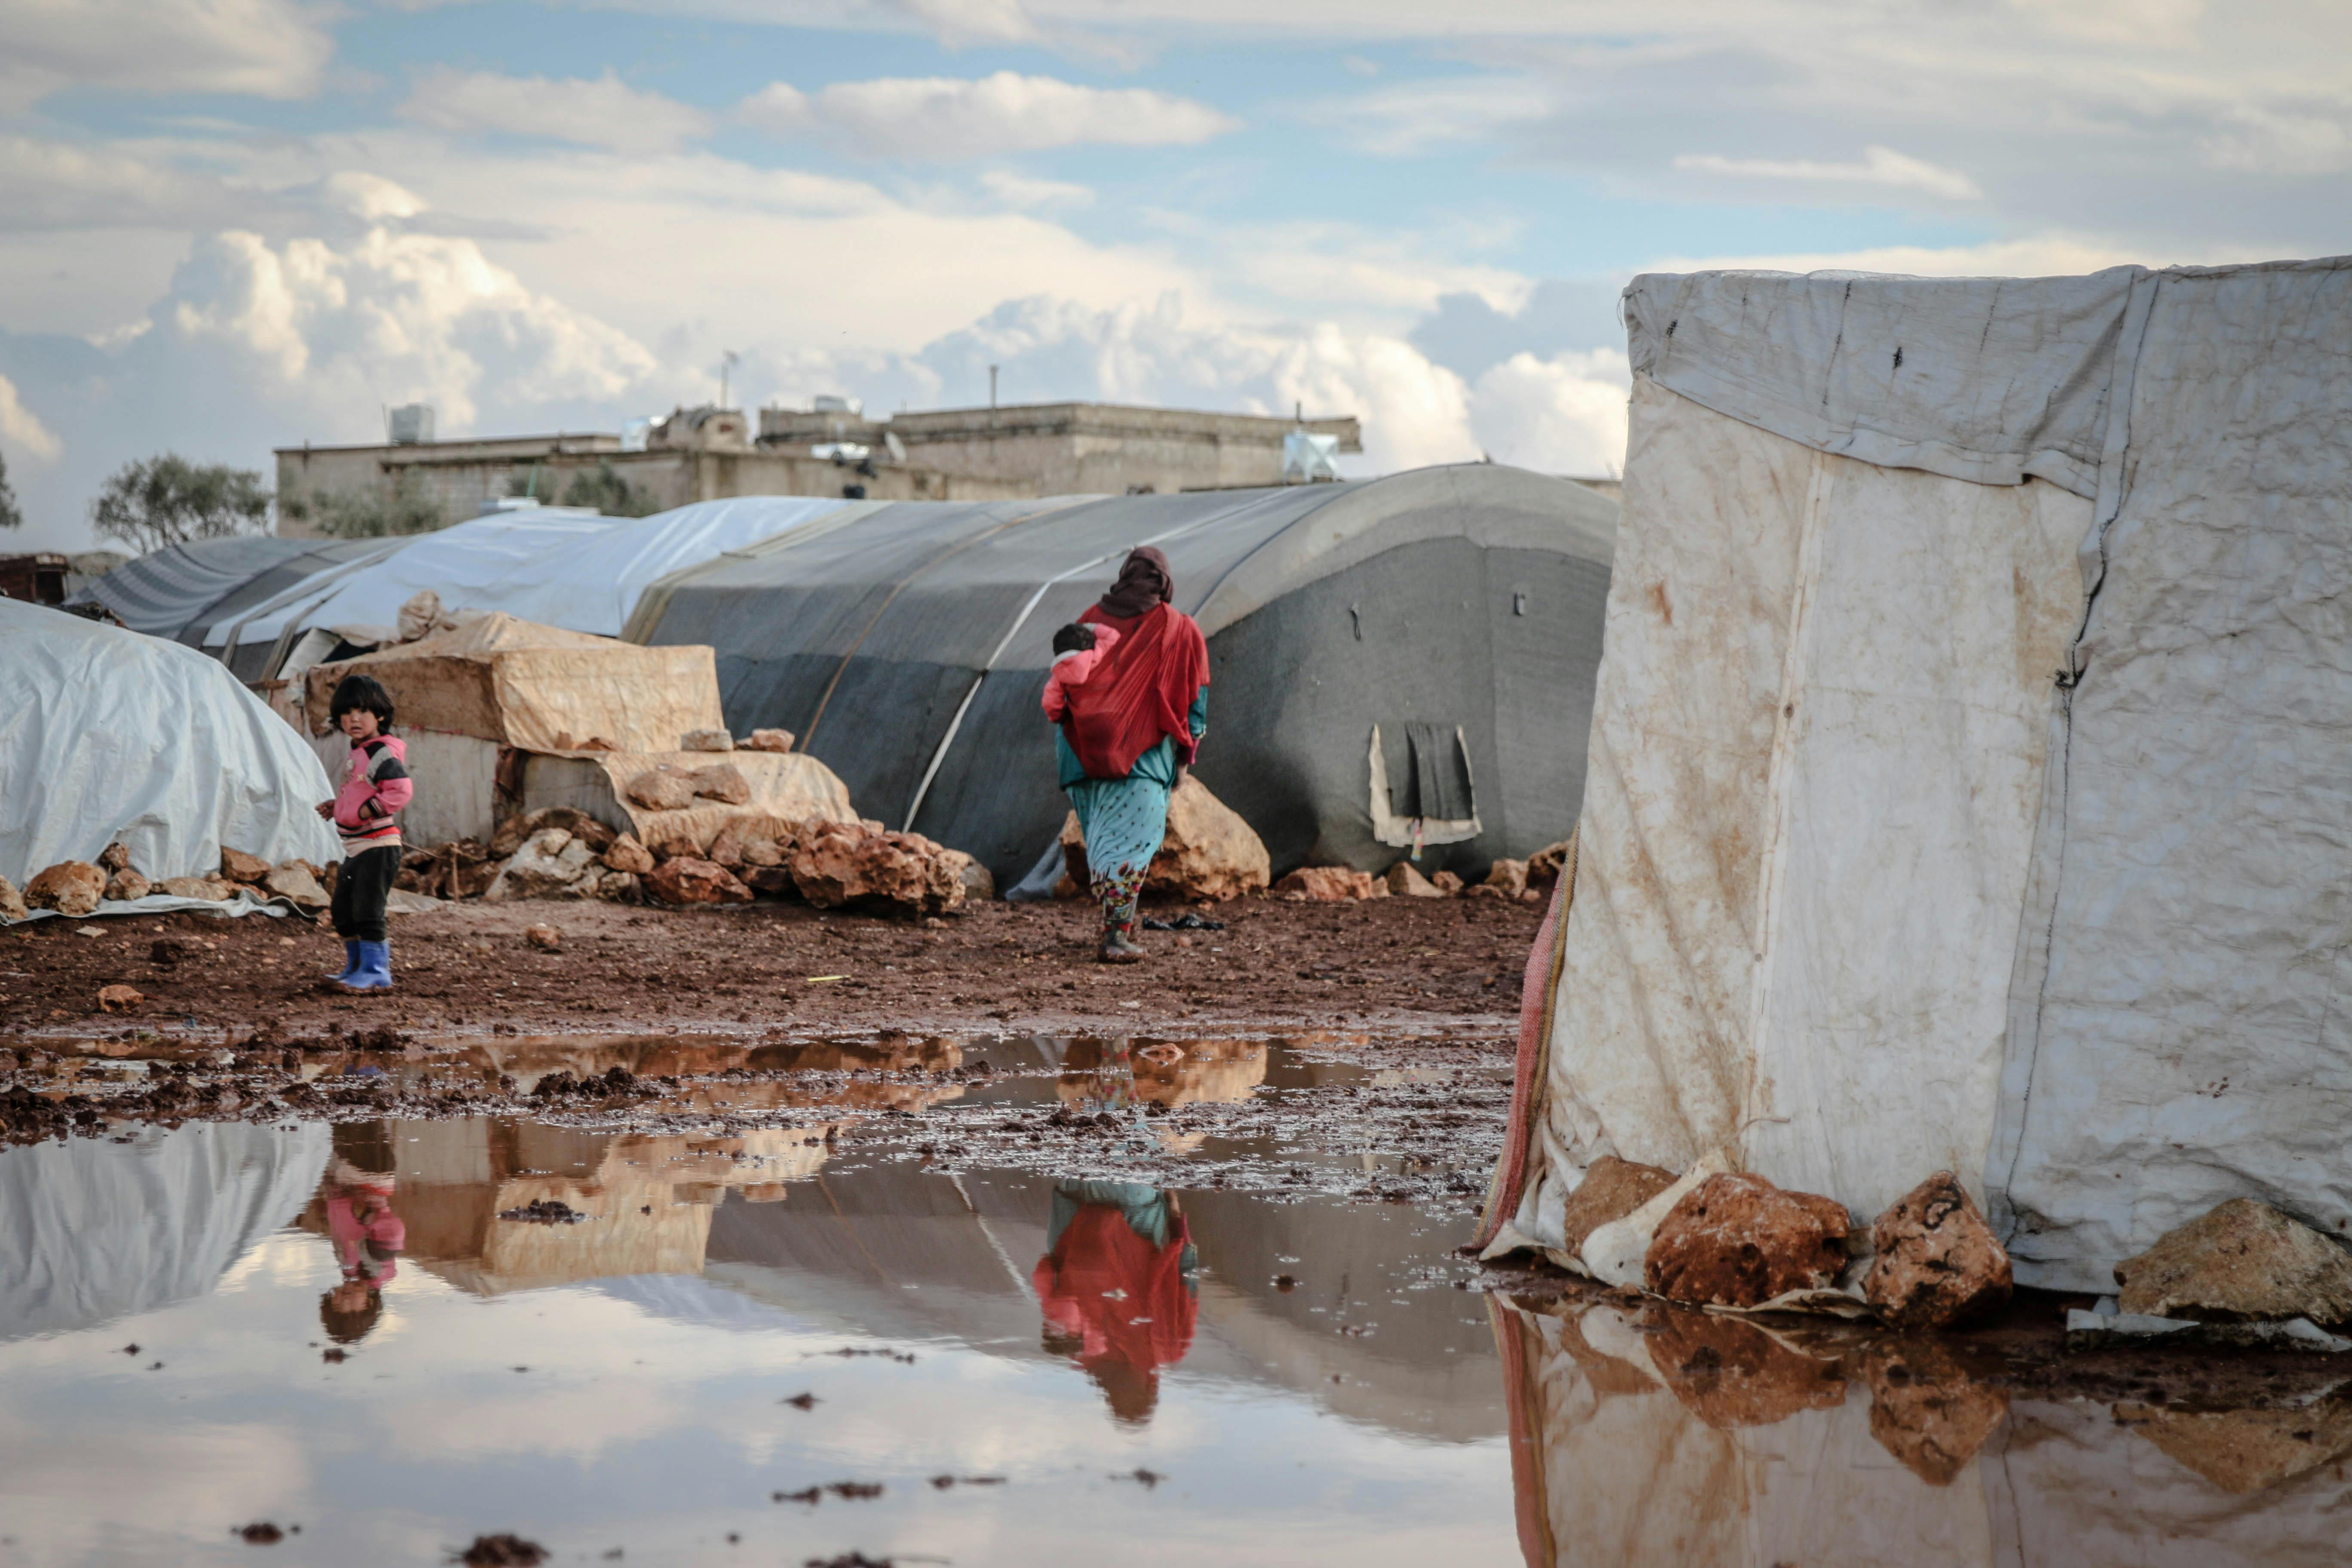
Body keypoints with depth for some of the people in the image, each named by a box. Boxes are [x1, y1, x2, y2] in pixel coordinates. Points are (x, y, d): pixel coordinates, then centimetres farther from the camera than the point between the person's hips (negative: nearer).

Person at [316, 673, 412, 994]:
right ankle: (356, 969, 26)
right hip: (355, 847, 11)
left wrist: (365, 811, -23)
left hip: (378, 846, -11)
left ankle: (376, 972, -3)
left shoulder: (381, 754, -15)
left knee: (368, 911, -10)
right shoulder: (358, 754, 15)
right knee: (344, 911, 16)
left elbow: (401, 790, -25)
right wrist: (337, 807, 14)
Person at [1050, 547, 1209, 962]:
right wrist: (1185, 753, 6)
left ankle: (1116, 925, 21)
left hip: (1088, 751, 3)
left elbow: (1064, 682, 10)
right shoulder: (1179, 629, 3)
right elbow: (1194, 695, 1)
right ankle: (1117, 934, -17)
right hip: (1146, 753, -3)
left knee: (1100, 836, 15)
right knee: (1131, 837, -6)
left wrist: (1063, 747, 15)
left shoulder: (1092, 620, 9)